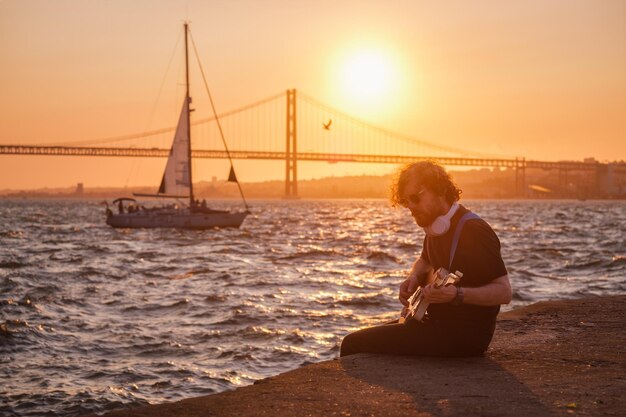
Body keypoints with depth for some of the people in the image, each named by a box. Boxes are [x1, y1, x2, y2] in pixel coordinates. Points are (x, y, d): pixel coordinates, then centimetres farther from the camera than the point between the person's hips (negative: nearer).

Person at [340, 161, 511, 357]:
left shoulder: (473, 230, -18)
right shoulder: (435, 226, 9)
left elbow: (504, 292, -19)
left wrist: (457, 294, -33)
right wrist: (413, 278, 8)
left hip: (464, 333, -10)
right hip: (438, 319, 10)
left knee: (354, 344, -15)